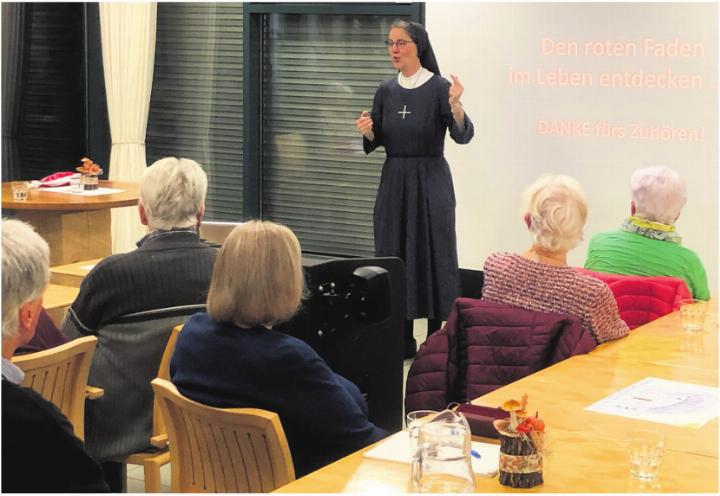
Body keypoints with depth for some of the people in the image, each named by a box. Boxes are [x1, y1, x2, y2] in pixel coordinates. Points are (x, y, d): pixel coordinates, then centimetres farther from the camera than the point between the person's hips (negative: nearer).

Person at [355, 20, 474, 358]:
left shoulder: (439, 88, -8)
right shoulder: (386, 91, 7)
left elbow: (463, 136, -18)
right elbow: (377, 142, 12)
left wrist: (455, 105, -35)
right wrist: (367, 131, -9)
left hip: (430, 181, -5)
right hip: (393, 180, 5)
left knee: (433, 256, -1)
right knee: (392, 257, 6)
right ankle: (402, 340, 16)